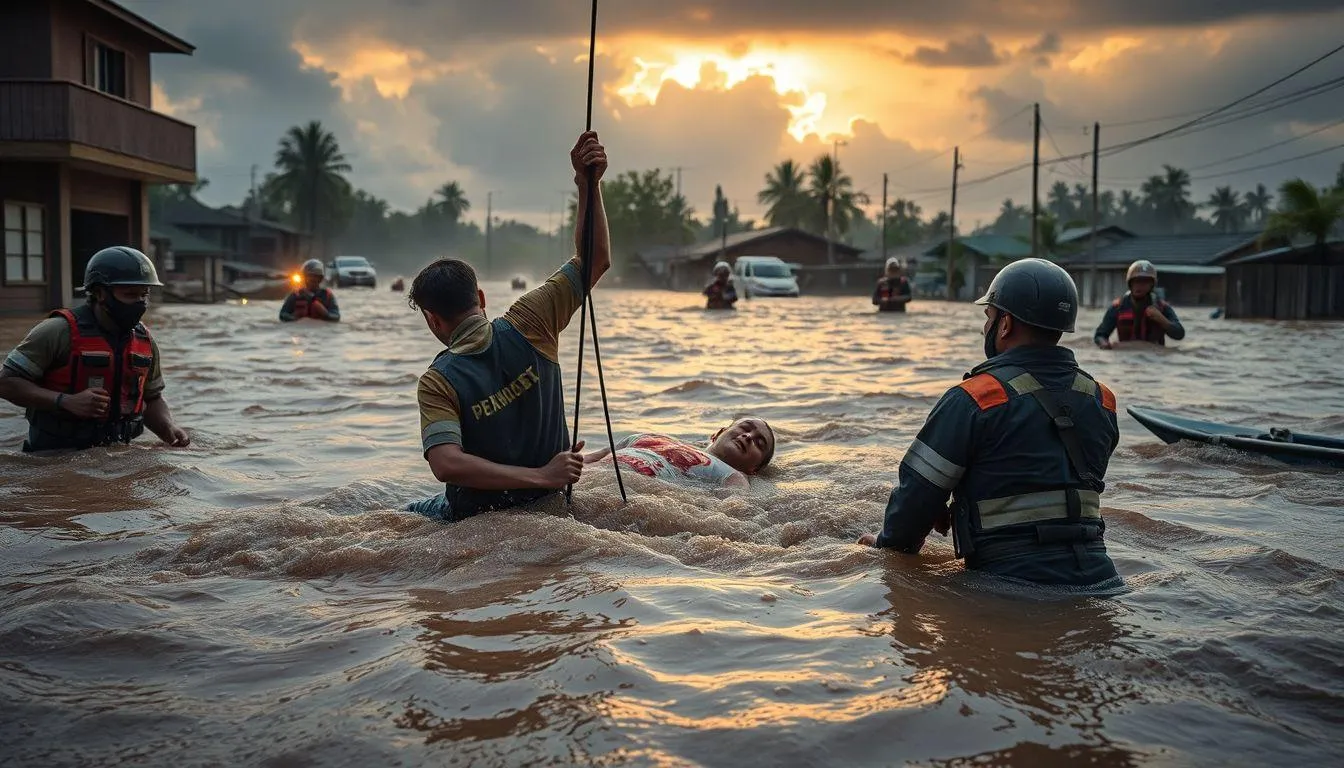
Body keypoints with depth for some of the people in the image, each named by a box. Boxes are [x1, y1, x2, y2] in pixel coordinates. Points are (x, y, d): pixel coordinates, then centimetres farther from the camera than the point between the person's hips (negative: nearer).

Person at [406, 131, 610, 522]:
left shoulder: (437, 382, -22)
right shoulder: (528, 325, -16)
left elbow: (446, 464, -36)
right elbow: (596, 260, -11)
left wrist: (540, 476, -34)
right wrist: (588, 185, -18)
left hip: (478, 516, -3)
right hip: (549, 503, 3)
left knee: (407, 516, 31)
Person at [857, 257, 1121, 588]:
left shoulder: (974, 399, -10)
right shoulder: (1101, 401, 11)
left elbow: (920, 488, -6)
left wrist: (893, 541, 16)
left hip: (1014, 582, -6)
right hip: (1095, 574, 7)